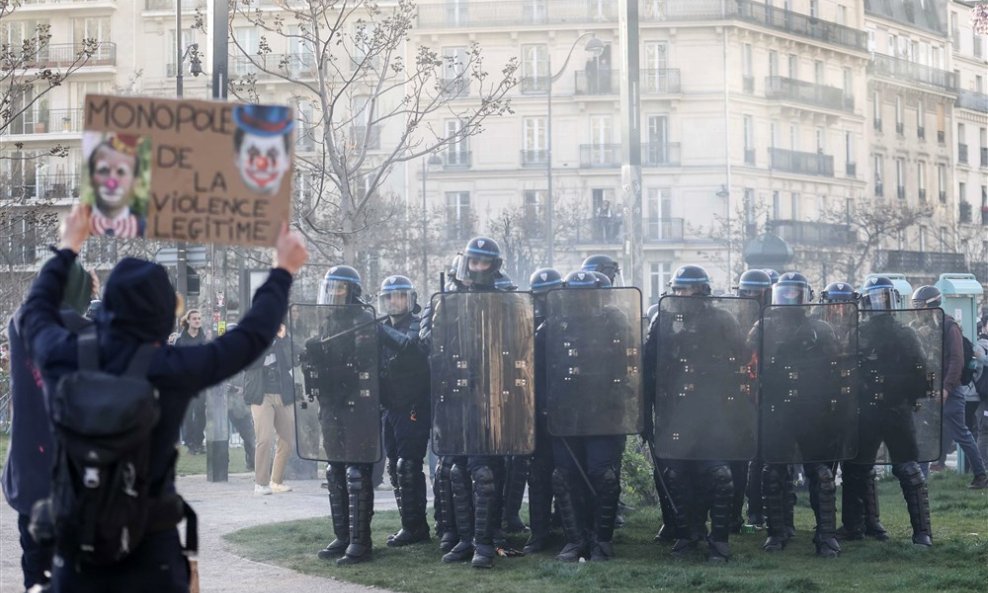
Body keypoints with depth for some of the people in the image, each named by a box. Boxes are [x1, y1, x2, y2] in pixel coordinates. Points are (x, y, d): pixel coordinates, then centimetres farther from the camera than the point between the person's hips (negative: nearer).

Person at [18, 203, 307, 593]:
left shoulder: (63, 357, -8)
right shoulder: (173, 370, -16)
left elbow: (35, 311, 17)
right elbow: (252, 335, -1)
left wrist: (67, 248, 31)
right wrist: (282, 271, 15)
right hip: (148, 545, -3)